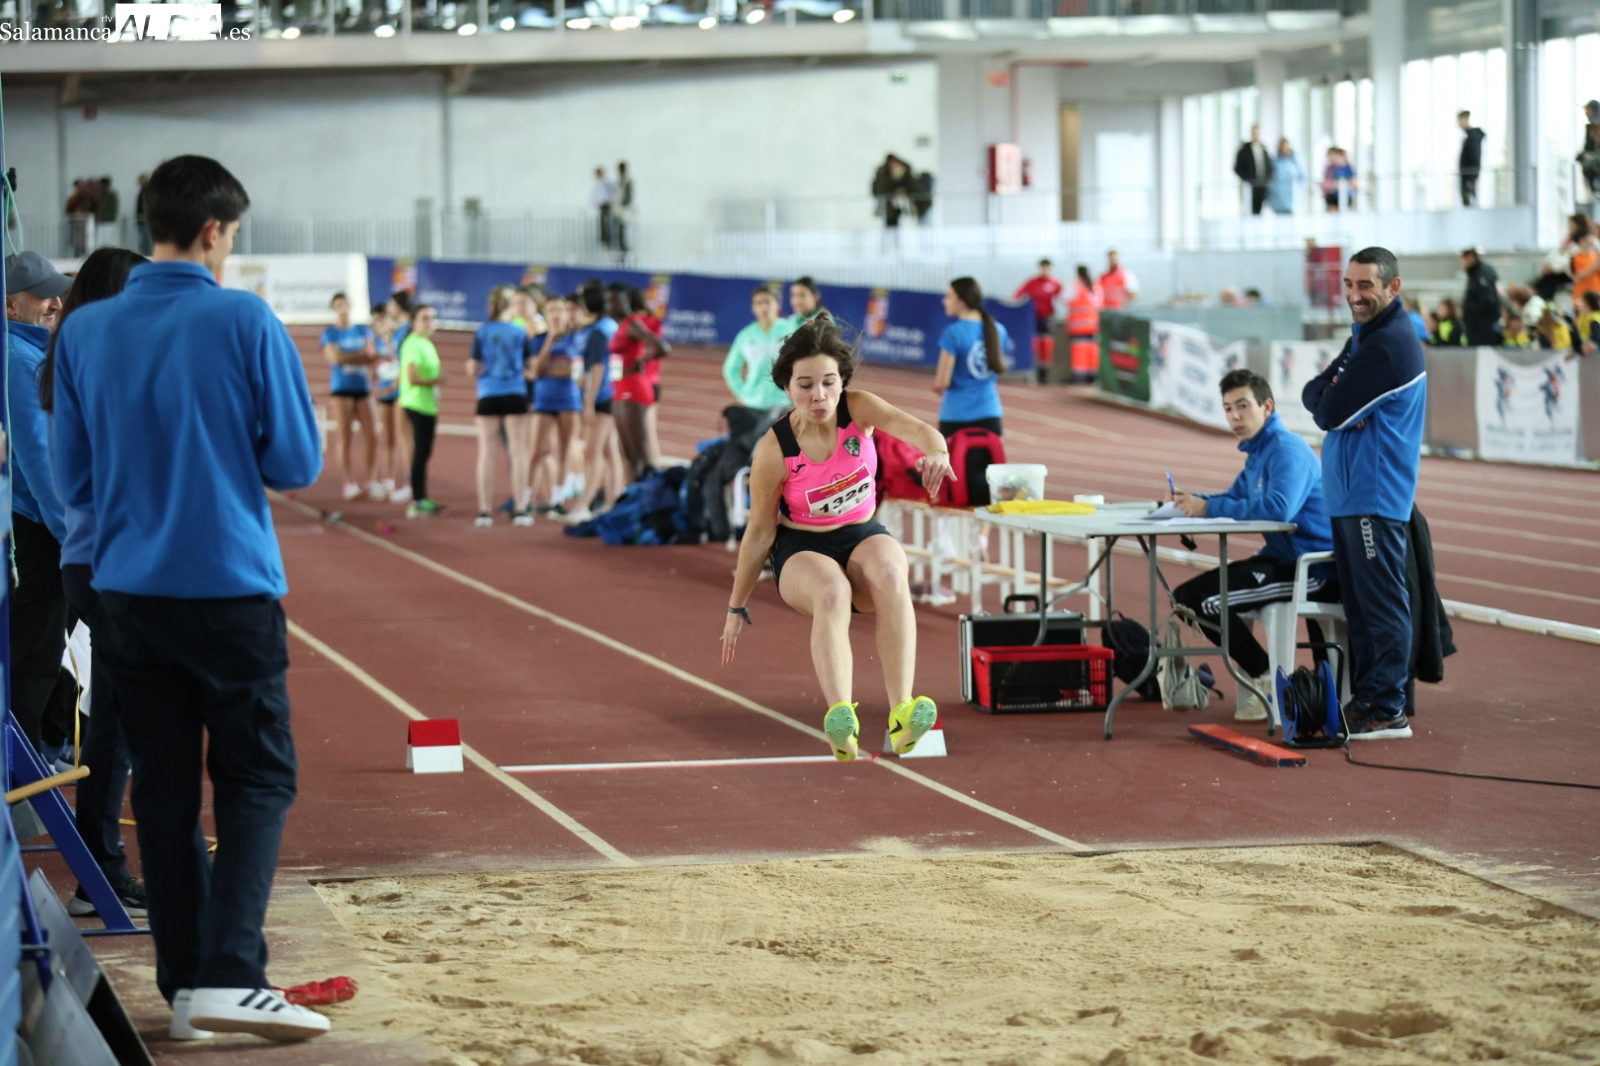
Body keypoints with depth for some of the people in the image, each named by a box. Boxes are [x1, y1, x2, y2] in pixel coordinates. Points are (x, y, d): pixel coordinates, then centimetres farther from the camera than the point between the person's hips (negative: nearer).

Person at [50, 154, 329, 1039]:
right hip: (231, 590, -4)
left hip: (128, 592, 4)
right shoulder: (245, 322, -10)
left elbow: (72, 482, 7)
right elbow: (298, 463, -5)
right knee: (255, 780, 4)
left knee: (163, 786, 11)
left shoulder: (85, 332, 1)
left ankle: (184, 982, 13)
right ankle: (229, 975, -10)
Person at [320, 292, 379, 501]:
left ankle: (370, 481, 1)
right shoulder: (329, 333, 3)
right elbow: (335, 357, -10)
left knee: (371, 436, -4)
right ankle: (350, 483, -4)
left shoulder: (364, 331, 13)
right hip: (341, 388, -3)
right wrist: (361, 356, -6)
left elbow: (372, 356, 4)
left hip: (363, 387, 3)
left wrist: (347, 357, -9)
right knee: (344, 437, -6)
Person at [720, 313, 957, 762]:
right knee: (831, 593, -37)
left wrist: (936, 451, -56)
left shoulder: (858, 409, -12)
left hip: (864, 535, 2)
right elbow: (759, 529, -6)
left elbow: (911, 426, -32)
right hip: (802, 548, -2)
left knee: (891, 575, -34)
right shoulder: (773, 450, -16)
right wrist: (737, 607, -2)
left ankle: (902, 714, -46)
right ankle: (841, 720, -57)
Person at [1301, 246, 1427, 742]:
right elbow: (1313, 393, 14)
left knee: (1381, 603, -7)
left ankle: (1388, 710, -6)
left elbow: (1330, 413, -17)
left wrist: (1327, 397, 5)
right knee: (1359, 603, 13)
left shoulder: (1389, 344, -15)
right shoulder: (1363, 336, 18)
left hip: (1374, 496, -10)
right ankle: (1365, 699, 19)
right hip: (1348, 494, 10)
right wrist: (1330, 396, -7)